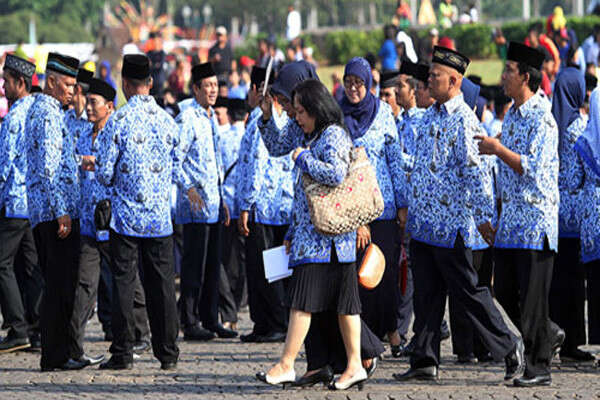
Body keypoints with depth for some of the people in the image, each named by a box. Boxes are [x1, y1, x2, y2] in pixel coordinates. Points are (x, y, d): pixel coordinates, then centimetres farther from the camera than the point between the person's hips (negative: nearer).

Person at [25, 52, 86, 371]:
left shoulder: (38, 111, 19)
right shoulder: (48, 114, -13)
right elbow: (49, 168, -19)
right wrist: (61, 211, -21)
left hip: (43, 213, 10)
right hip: (56, 210, -10)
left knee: (57, 284, 12)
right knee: (60, 285, -8)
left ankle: (55, 353, 15)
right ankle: (55, 355, -7)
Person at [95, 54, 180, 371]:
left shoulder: (118, 121, -11)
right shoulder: (166, 120, 1)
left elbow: (104, 172, -9)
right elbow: (176, 167, 11)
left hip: (126, 214, -3)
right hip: (160, 215, 4)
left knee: (123, 282, 1)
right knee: (161, 283, 8)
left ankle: (123, 353, 1)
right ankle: (168, 353, 10)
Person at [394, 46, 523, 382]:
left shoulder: (464, 120, -14)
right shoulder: (431, 116, 12)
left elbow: (475, 172, -17)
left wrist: (484, 217, -19)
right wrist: (408, 208, 21)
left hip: (450, 224, -8)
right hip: (423, 222, 8)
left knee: (466, 291, -2)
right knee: (427, 294, 9)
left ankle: (509, 348, 10)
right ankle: (425, 361, 13)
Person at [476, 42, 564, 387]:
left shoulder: (542, 118, -13)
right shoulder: (512, 116, 15)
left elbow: (533, 169, -21)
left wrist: (498, 150, -16)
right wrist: (494, 216, 21)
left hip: (536, 221, -9)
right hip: (510, 221, 9)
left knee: (532, 297, -6)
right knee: (505, 293, 8)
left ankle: (540, 367, 1)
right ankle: (550, 335, 27)